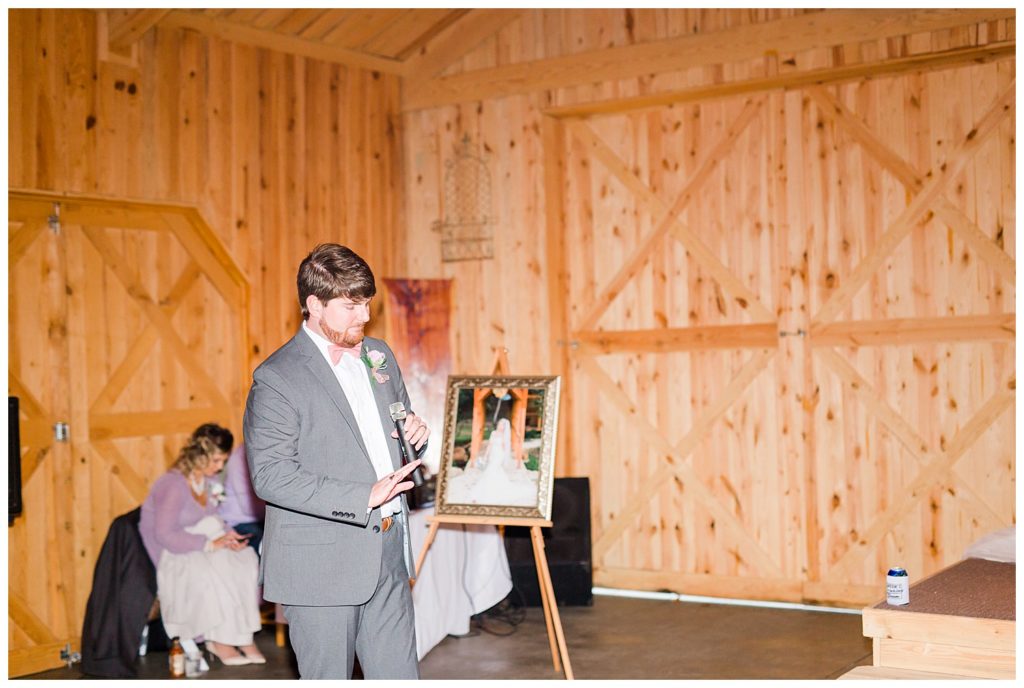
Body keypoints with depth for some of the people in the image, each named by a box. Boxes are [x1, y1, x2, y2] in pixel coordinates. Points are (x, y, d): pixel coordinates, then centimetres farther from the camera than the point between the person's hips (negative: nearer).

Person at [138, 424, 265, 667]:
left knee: (246, 559, -20)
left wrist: (226, 536, -9)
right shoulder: (173, 485, -20)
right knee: (215, 569, -36)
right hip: (170, 555, -7)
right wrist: (211, 544, -27)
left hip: (199, 549, 7)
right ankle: (220, 640, -21)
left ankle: (243, 637, -20)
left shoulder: (207, 480, 5)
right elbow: (165, 535, -24)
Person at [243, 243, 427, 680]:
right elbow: (271, 476, -19)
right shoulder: (276, 378, -12)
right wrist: (364, 497, -24)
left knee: (398, 676, 10)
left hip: (387, 553, 6)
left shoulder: (378, 355, 10)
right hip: (321, 565, -6)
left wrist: (414, 433, 0)